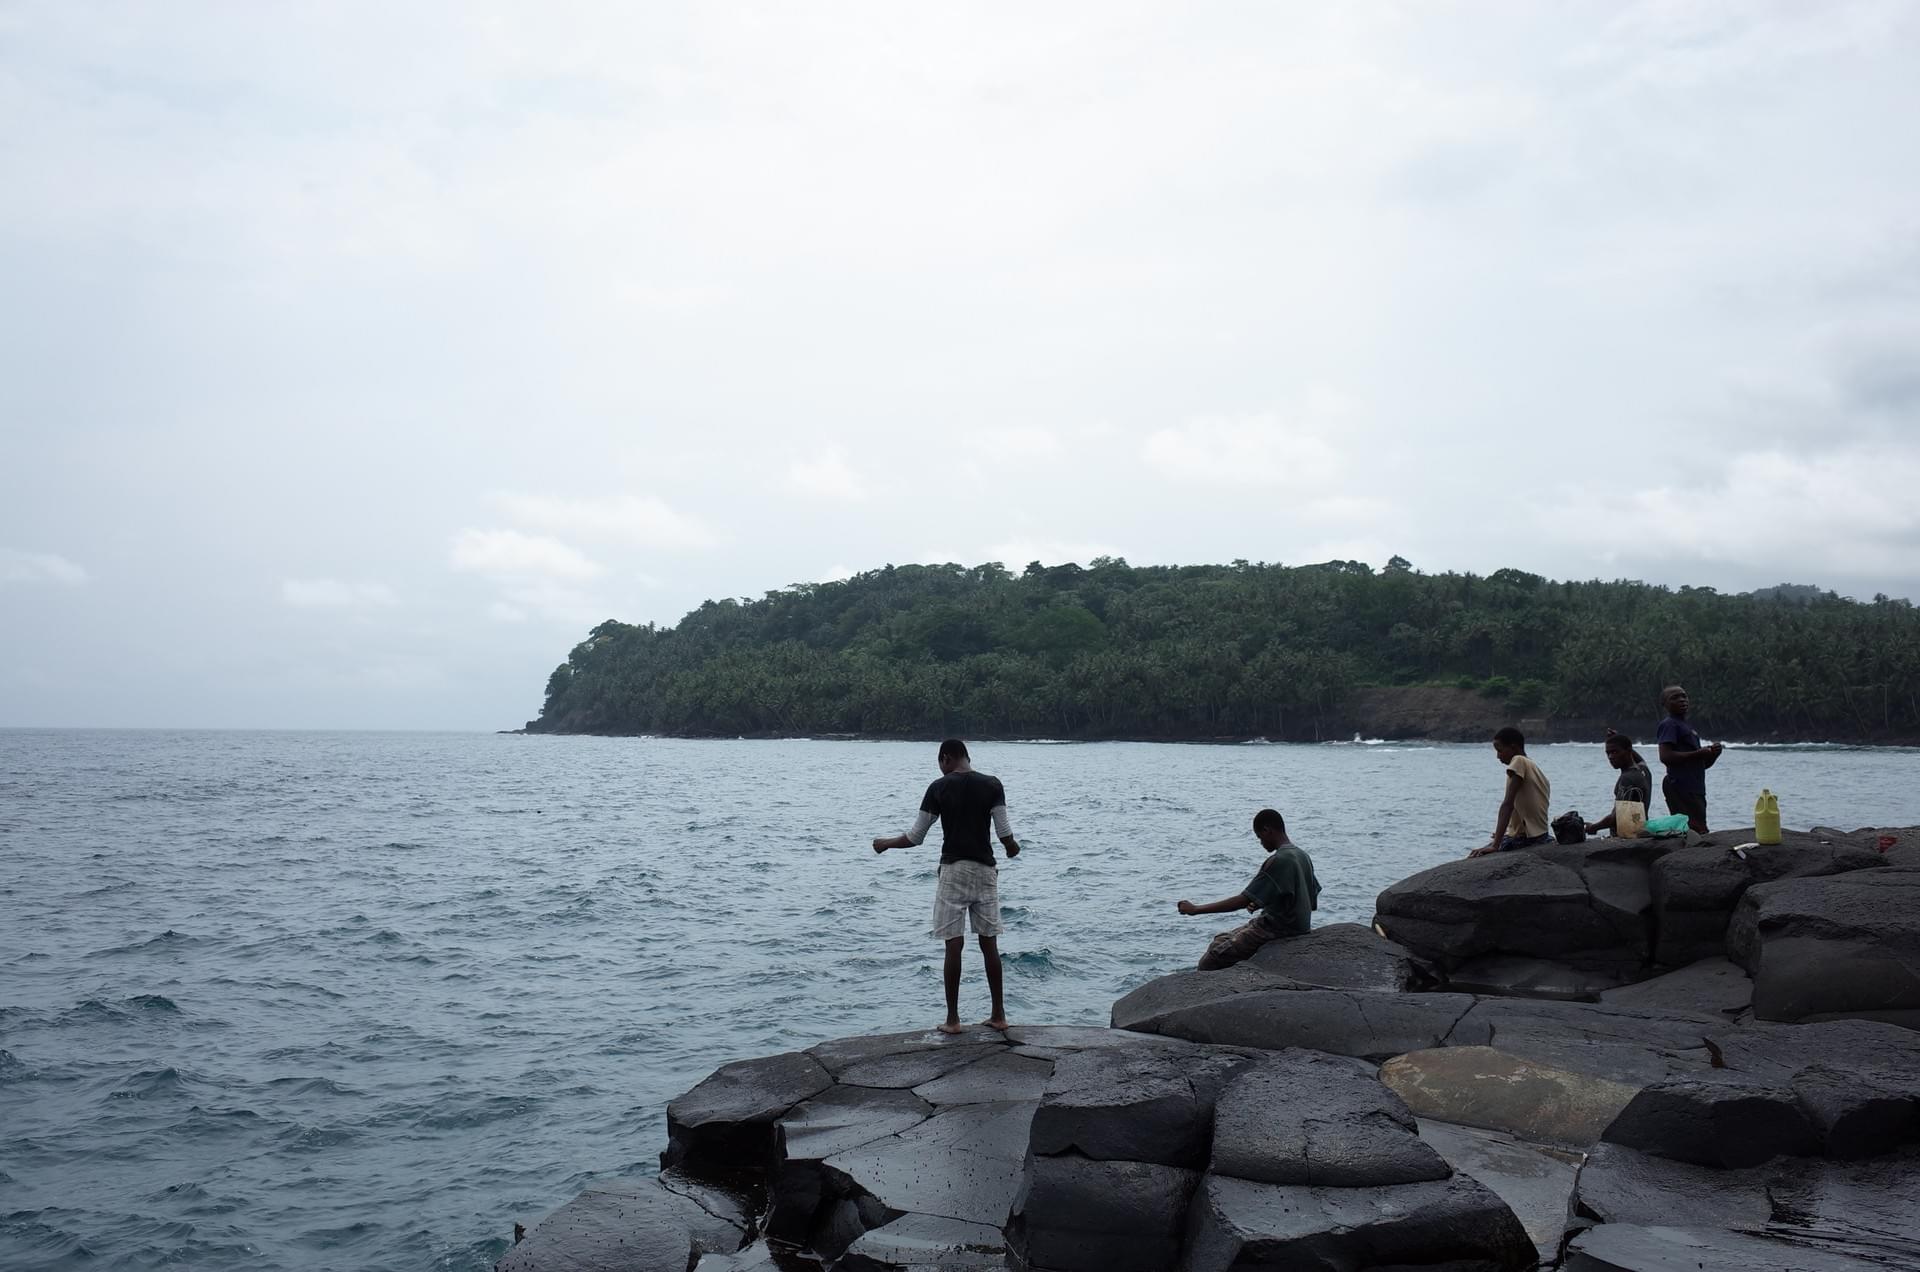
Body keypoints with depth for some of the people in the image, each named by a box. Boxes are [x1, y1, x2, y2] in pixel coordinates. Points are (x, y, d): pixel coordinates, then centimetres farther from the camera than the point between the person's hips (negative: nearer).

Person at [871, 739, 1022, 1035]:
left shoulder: (939, 787, -4)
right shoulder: (992, 784, 0)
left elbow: (916, 837, 0)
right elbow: (1004, 832, -2)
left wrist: (885, 843, 17)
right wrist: (1012, 849, 21)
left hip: (953, 870, -2)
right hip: (985, 869, 2)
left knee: (954, 945, 0)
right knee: (989, 944, 8)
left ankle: (952, 1019, 2)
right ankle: (998, 1015, 12)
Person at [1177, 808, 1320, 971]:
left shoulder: (1278, 861, -21)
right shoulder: (1302, 855, 8)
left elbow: (1243, 901, -24)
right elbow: (1312, 903, 16)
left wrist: (1196, 909, -19)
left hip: (1276, 929, -10)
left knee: (1208, 963, -10)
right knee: (1219, 942, 16)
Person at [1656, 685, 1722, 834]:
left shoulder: (1686, 725, 23)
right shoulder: (1669, 724, -6)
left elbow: (1701, 764, 28)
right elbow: (1665, 756, -21)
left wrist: (1712, 754, 6)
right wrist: (1697, 754, -17)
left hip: (1695, 788, 10)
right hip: (1681, 786, -10)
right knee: (1697, 831, -18)